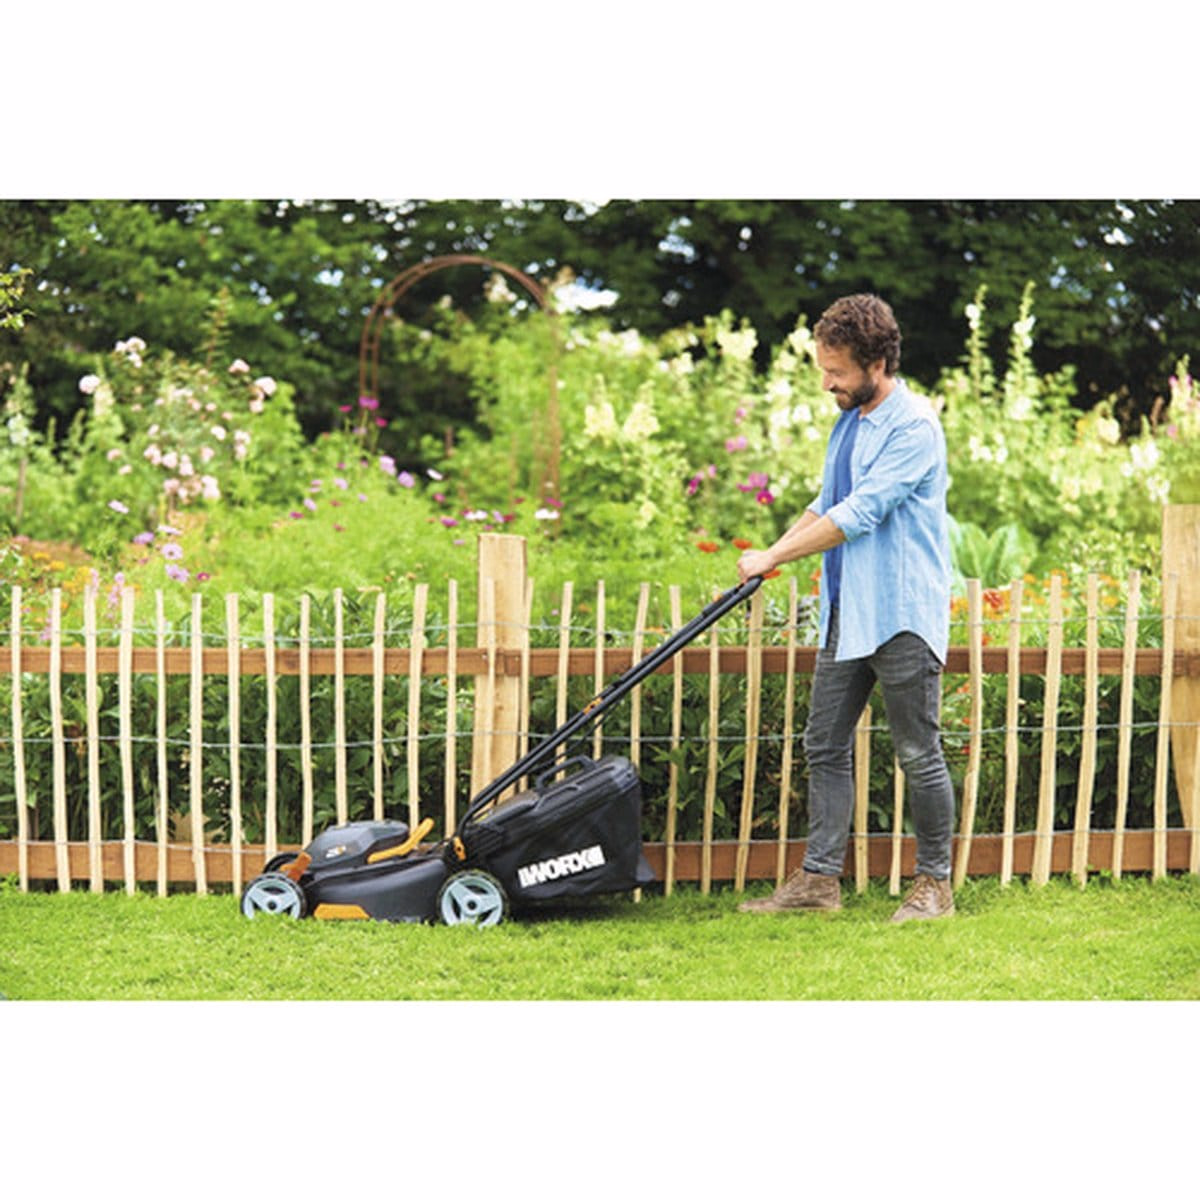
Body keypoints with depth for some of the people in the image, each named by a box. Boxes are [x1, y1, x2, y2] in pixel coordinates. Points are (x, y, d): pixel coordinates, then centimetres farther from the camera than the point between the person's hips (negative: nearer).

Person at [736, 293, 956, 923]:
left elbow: (859, 515, -20)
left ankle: (934, 885, 6)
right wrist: (772, 552, 11)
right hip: (845, 614, 9)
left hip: (901, 617, -9)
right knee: (825, 747, 7)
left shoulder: (914, 428, -14)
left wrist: (773, 558, -15)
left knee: (919, 754, -2)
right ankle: (819, 879, 11)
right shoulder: (848, 423, 15)